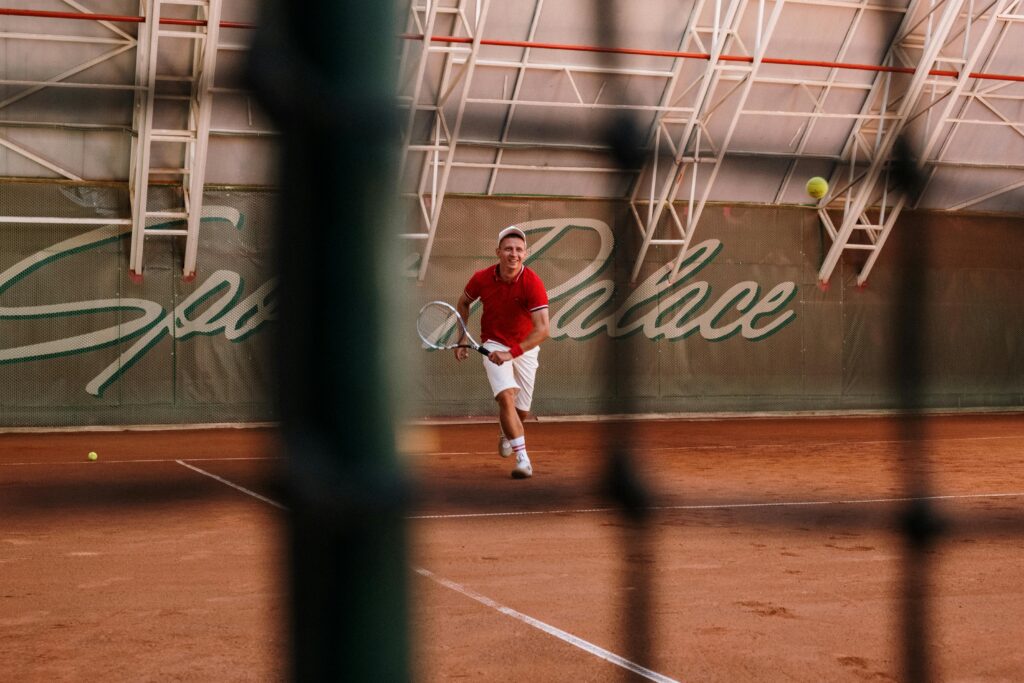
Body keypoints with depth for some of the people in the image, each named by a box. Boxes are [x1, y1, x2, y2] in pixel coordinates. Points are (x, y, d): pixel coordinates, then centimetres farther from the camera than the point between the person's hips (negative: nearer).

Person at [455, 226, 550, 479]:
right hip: (494, 344, 0)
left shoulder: (533, 283, -24)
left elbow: (542, 329, -32)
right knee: (507, 396, -24)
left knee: (522, 411, 8)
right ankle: (523, 459, -25)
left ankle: (507, 434, 45)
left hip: (525, 348, 0)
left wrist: (512, 353, -40)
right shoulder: (482, 278, -15)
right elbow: (463, 303, 8)